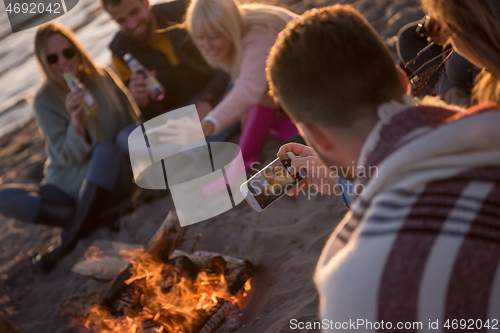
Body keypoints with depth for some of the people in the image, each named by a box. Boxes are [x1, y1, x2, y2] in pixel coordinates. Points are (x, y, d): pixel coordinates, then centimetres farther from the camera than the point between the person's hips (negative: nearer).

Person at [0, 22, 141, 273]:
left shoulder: (103, 78, 0)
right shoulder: (44, 101, -6)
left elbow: (133, 120, 9)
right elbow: (69, 156, -12)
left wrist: (140, 98, -14)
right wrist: (76, 121, -30)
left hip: (112, 178, 1)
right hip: (69, 188, 0)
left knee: (106, 149, -33)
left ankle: (70, 237, -31)